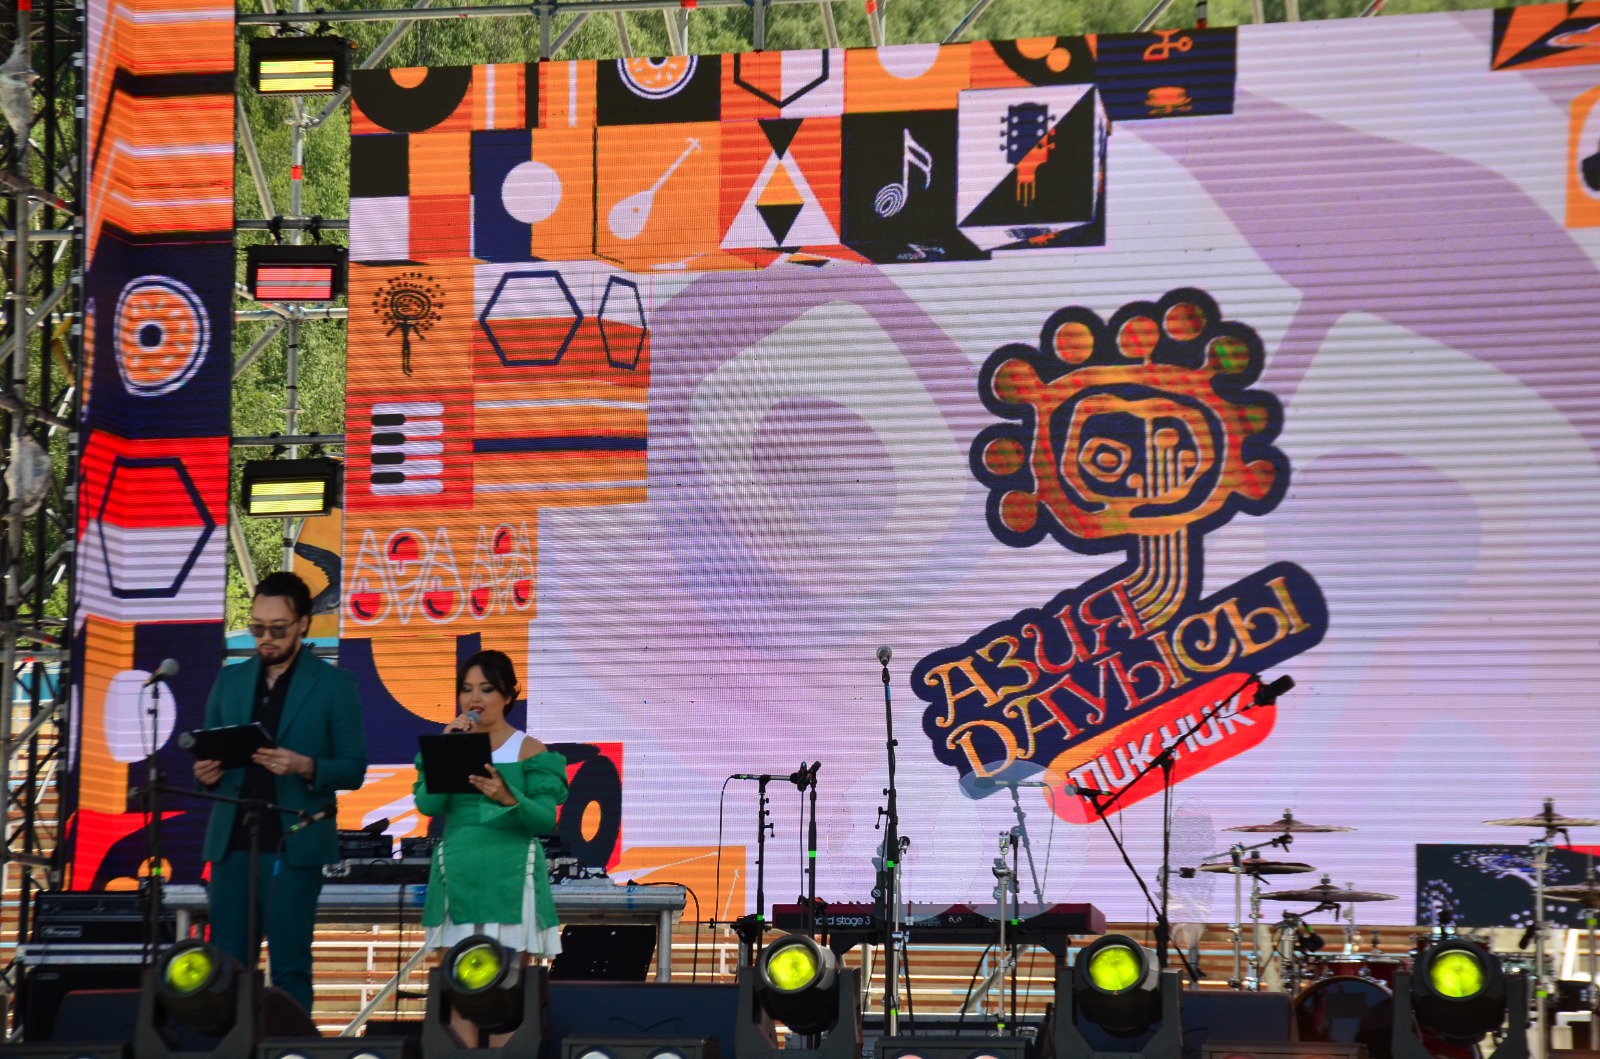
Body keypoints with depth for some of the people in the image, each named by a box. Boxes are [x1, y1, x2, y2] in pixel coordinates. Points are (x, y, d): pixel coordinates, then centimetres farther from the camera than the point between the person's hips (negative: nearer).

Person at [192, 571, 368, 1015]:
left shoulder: (333, 684, 0)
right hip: (231, 841, 4)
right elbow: (209, 755, 16)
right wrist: (206, 772, -7)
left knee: (289, 967, -1)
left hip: (294, 844, -4)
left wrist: (305, 767, -20)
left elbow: (353, 769, -2)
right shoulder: (229, 680, 12)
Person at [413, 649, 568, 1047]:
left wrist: (508, 799, -26)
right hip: (457, 875, 3)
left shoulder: (529, 750, 1)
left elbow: (546, 819, -8)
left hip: (511, 877, -3)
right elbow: (427, 805, -4)